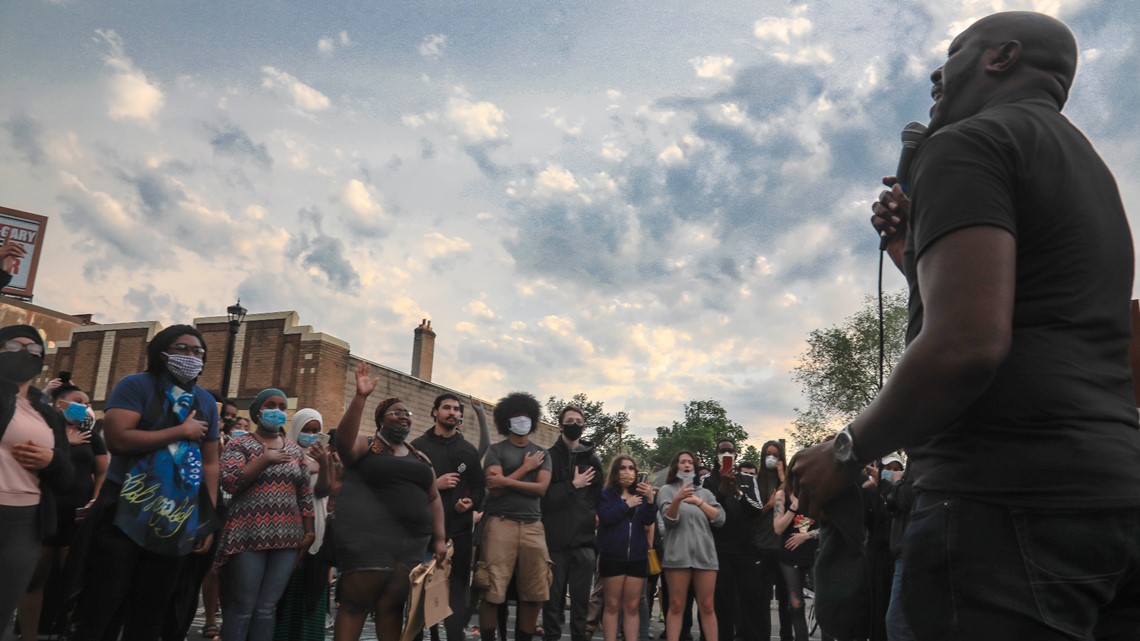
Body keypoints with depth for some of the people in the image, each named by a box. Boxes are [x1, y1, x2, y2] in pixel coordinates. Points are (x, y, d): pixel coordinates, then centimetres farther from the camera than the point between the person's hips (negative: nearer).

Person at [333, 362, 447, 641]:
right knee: (355, 604, -3)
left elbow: (434, 498, 17)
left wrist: (439, 538, 7)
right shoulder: (365, 446, 2)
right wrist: (360, 396, -27)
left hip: (411, 540, 5)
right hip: (369, 535, -5)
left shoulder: (419, 458, 17)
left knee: (391, 605, 8)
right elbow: (343, 439, -20)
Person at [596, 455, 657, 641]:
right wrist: (627, 505, -10)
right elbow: (605, 517, -15)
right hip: (613, 556, -3)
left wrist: (650, 499, -17)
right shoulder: (606, 494, 3)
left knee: (632, 606, 5)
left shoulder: (640, 495, 13)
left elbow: (649, 521, -1)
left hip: (637, 557, 3)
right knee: (612, 605, 0)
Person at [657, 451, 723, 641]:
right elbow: (670, 519, -8)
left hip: (705, 555, 3)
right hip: (678, 555, -2)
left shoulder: (705, 492, 16)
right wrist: (677, 499, -27)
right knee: (676, 606, -1)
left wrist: (699, 502, -8)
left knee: (707, 607, 3)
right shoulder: (667, 490, 7)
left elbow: (720, 519, 4)